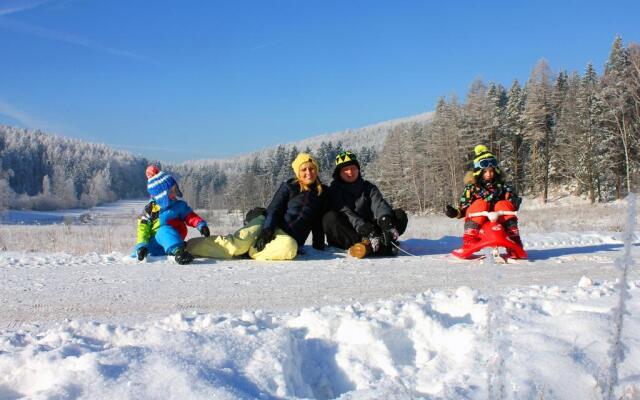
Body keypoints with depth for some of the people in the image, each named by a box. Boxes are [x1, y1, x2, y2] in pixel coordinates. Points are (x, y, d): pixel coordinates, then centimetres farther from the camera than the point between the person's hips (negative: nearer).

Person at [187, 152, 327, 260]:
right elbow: (273, 209, -5)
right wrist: (267, 230, -22)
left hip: (290, 238, 1)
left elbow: (318, 222, 17)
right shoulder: (289, 186, 5)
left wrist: (319, 244, 5)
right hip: (268, 227, -1)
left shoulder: (322, 192, 12)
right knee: (238, 243, -33)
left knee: (289, 248, -41)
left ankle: (248, 250, -25)